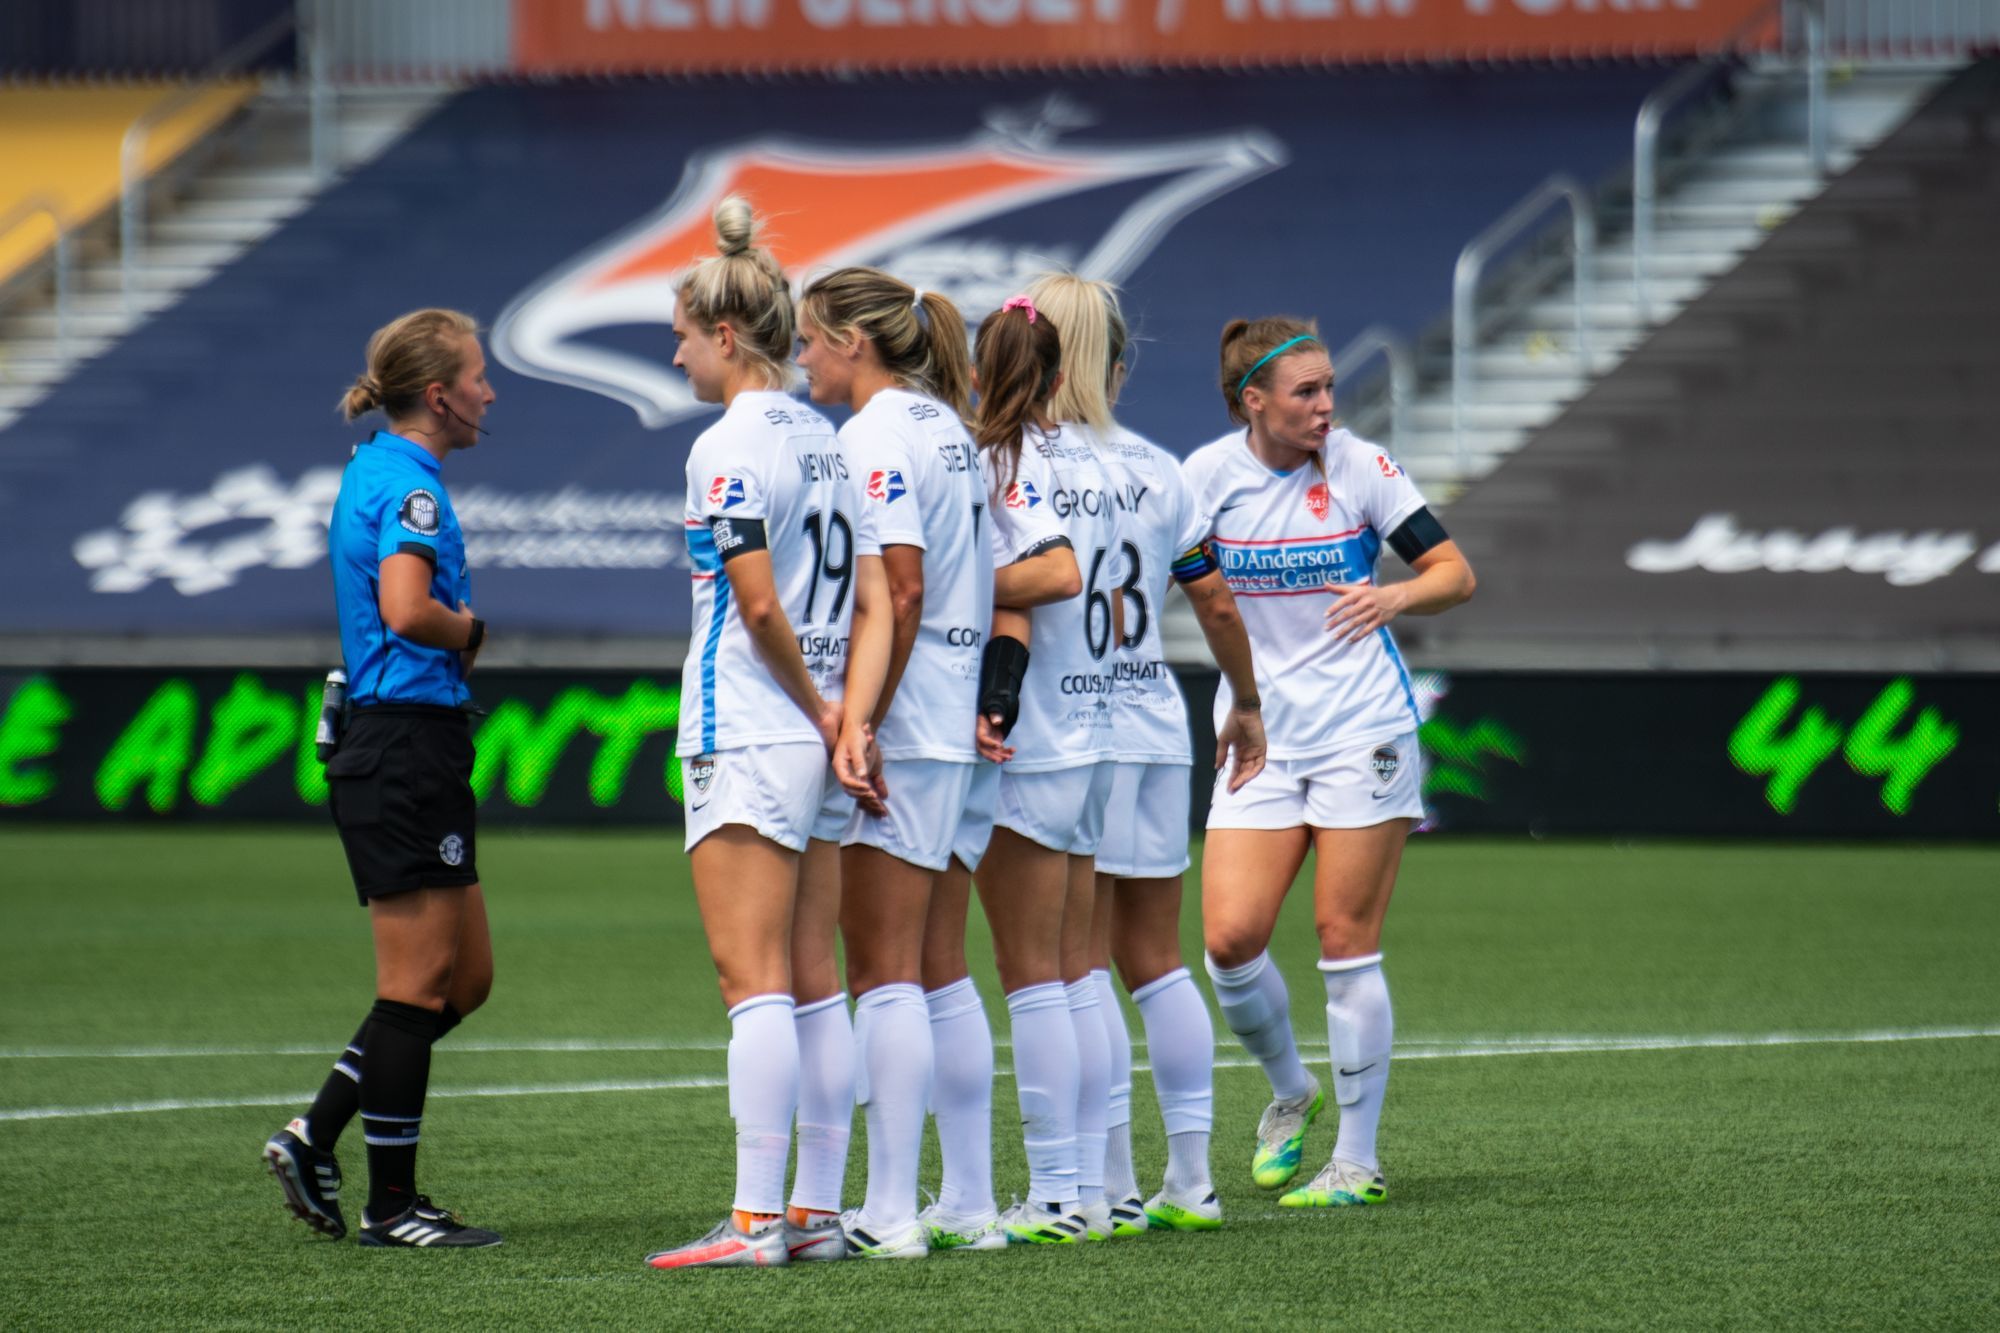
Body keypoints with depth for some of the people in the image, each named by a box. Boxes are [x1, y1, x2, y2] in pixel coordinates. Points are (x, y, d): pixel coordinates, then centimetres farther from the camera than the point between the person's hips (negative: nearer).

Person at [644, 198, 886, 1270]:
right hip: (820, 745, 8)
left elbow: (758, 601, -16)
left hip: (747, 739, -8)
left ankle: (755, 1221, -11)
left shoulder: (729, 447, -12)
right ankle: (818, 1212, 10)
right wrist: (849, 710, 3)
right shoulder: (825, 440, 12)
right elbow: (874, 594, 9)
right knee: (811, 983, 9)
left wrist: (813, 706, -5)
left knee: (753, 982, -9)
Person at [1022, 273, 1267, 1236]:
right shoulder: (1156, 471, 9)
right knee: (1155, 957, 12)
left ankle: (1113, 1186, -3)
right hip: (1157, 722, 5)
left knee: (1083, 960, -2)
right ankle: (1190, 1180, 12)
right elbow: (1216, 603, 13)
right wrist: (1247, 706, 26)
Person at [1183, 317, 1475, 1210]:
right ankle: (1289, 1092, 20)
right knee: (1229, 938, -9)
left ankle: (1357, 1160, 6)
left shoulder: (1359, 466, -6)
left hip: (1363, 734, -2)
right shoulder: (1209, 474, -2)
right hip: (1259, 736, 2)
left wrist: (1394, 596, -23)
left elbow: (1455, 573, -5)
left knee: (1347, 942, -4)